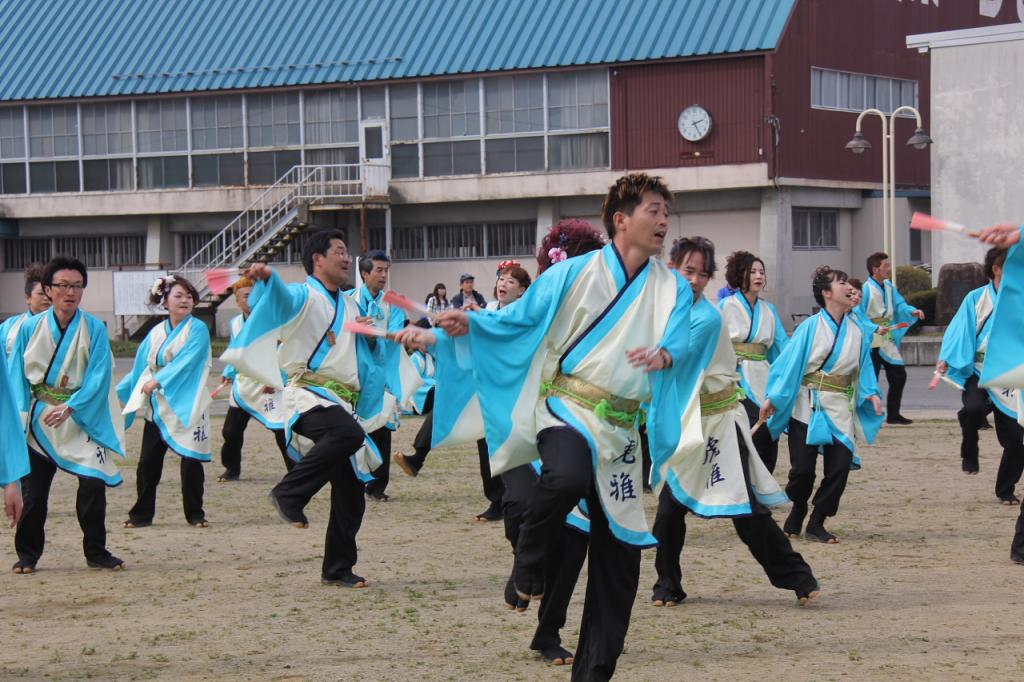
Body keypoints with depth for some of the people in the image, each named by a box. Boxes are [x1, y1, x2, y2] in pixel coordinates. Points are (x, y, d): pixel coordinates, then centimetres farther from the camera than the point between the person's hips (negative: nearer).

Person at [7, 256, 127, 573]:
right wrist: (21, 412, -10)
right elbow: (16, 372, 3)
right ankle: (27, 554, 17)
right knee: (33, 490, 3)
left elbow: (99, 376, -11)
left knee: (93, 482, -10)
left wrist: (69, 408, -20)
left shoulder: (94, 329, -5)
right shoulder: (30, 328, 0)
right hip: (38, 418, 1)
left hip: (81, 417, -1)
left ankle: (96, 552, 5)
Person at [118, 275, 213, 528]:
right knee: (148, 461, 2)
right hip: (157, 407, 5)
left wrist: (158, 382, -20)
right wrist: (118, 392, 19)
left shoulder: (197, 330, -3)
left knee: (191, 460, -3)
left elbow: (186, 362, -15)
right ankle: (142, 513, 11)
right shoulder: (156, 333, 13)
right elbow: (140, 367, 19)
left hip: (187, 407, -4)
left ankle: (195, 514, 7)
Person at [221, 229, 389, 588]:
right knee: (348, 434, -38)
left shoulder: (350, 306, 23)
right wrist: (266, 277, -46)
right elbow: (279, 297, -25)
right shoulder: (303, 297, -1)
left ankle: (338, 569, 17)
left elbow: (367, 354, 32)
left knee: (350, 494, 5)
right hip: (309, 397, -7)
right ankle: (289, 493, -24)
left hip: (344, 404, 8)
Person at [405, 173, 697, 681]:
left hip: (620, 425, 4)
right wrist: (469, 324, -12)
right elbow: (519, 319, 3)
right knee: (568, 476, -39)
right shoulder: (576, 273, 0)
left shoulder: (672, 289, 8)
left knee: (619, 553, 5)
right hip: (566, 405, -4)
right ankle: (529, 563, -11)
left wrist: (664, 354, -30)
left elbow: (680, 339, -8)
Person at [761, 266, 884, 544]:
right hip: (808, 406, -4)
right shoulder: (811, 327, -7)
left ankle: (816, 523, 10)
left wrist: (870, 393, -9)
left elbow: (864, 369, 10)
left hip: (840, 409, 4)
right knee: (803, 469, -3)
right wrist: (772, 399, -9)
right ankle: (797, 511, 25)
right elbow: (789, 363, -7)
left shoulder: (856, 332, 6)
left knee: (840, 467, -5)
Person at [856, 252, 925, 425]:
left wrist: (912, 312, -11)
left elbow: (899, 305, 8)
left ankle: (893, 415, 23)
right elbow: (859, 317, -20)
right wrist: (875, 329, -29)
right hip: (872, 343, -8)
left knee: (898, 375, 12)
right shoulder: (866, 289, -19)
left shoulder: (889, 286, 4)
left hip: (887, 341, 8)